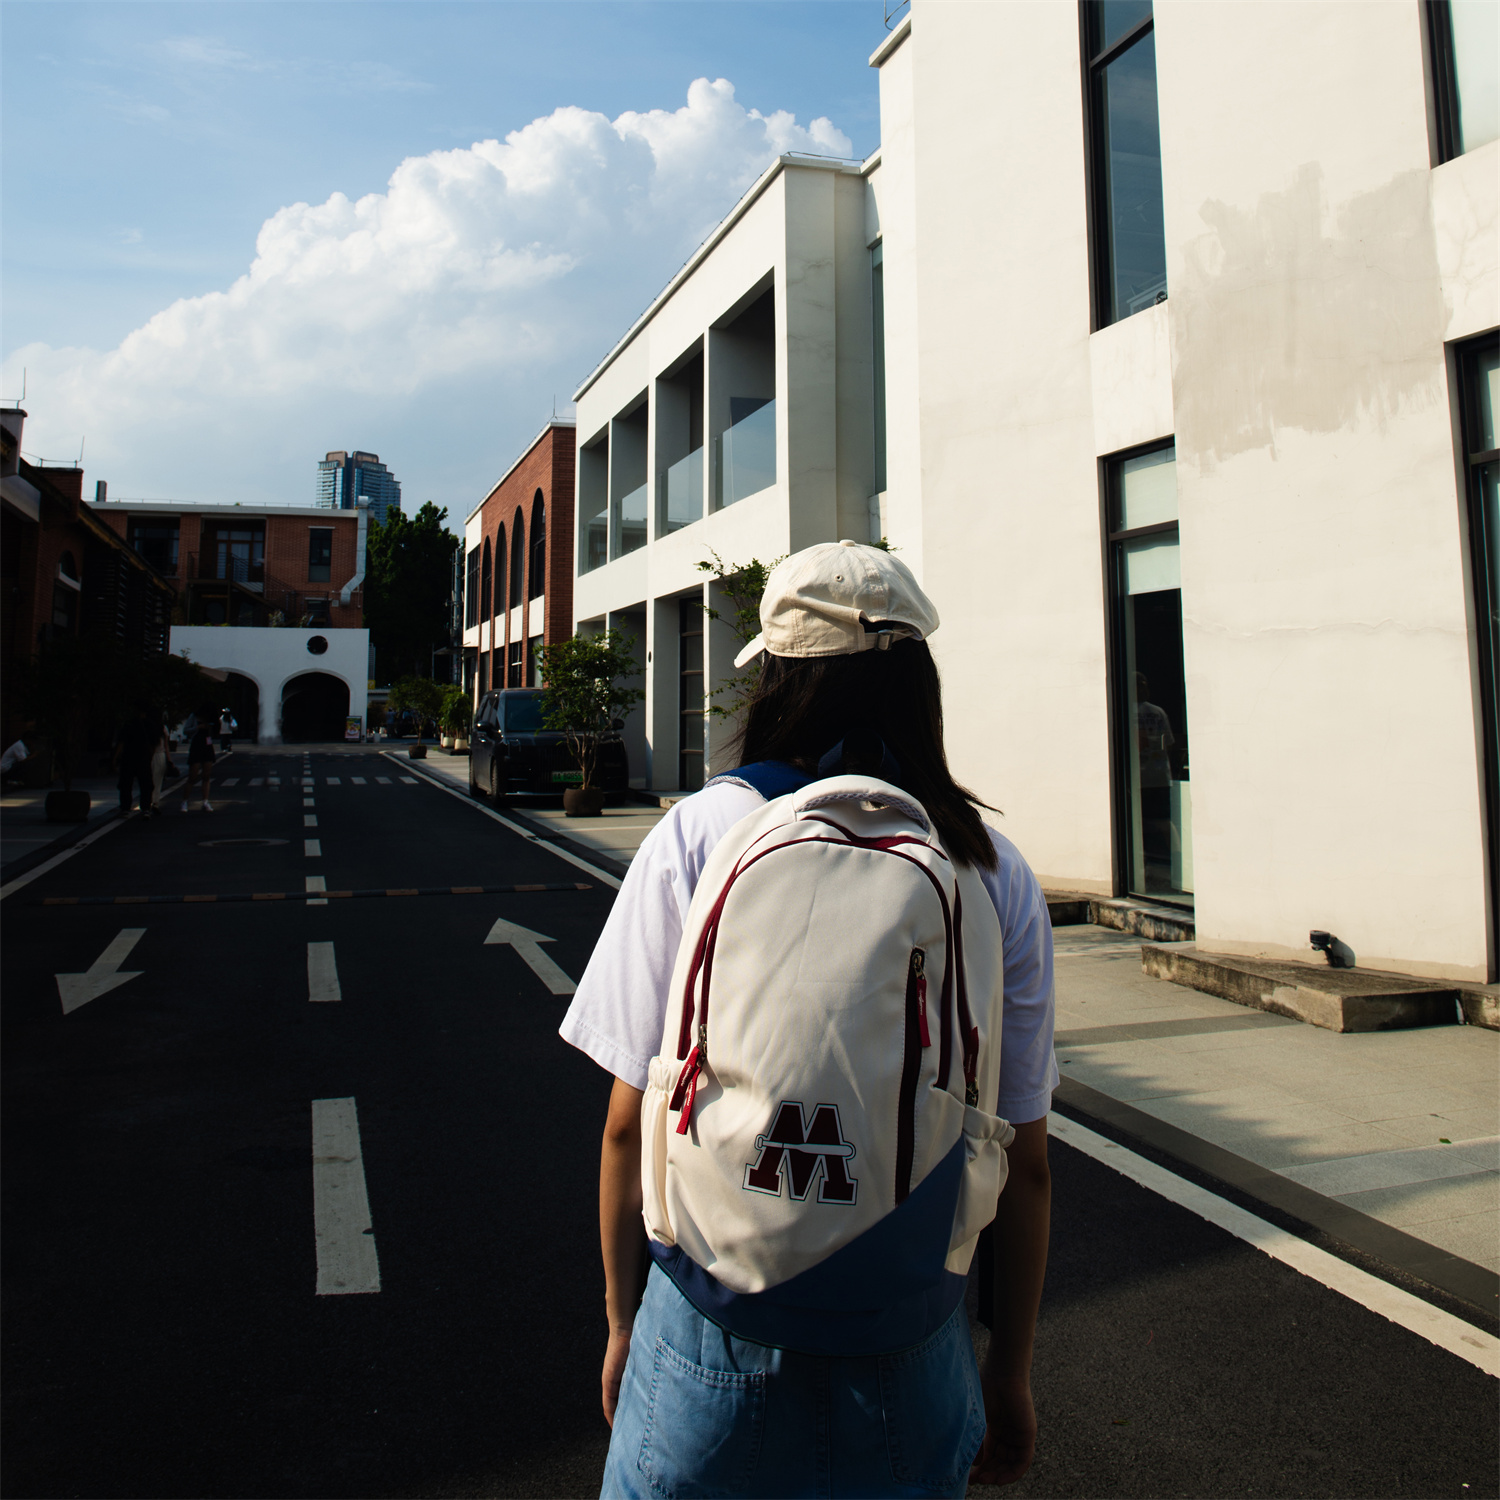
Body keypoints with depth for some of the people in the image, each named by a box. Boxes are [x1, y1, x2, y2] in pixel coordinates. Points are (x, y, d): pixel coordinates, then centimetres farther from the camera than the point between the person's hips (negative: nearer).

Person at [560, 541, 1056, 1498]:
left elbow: (633, 1125, -9)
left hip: (718, 1323, -1)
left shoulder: (696, 836, -13)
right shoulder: (996, 872, -8)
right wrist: (1012, 1373, 11)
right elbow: (1025, 1162, -3)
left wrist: (624, 1321, 7)